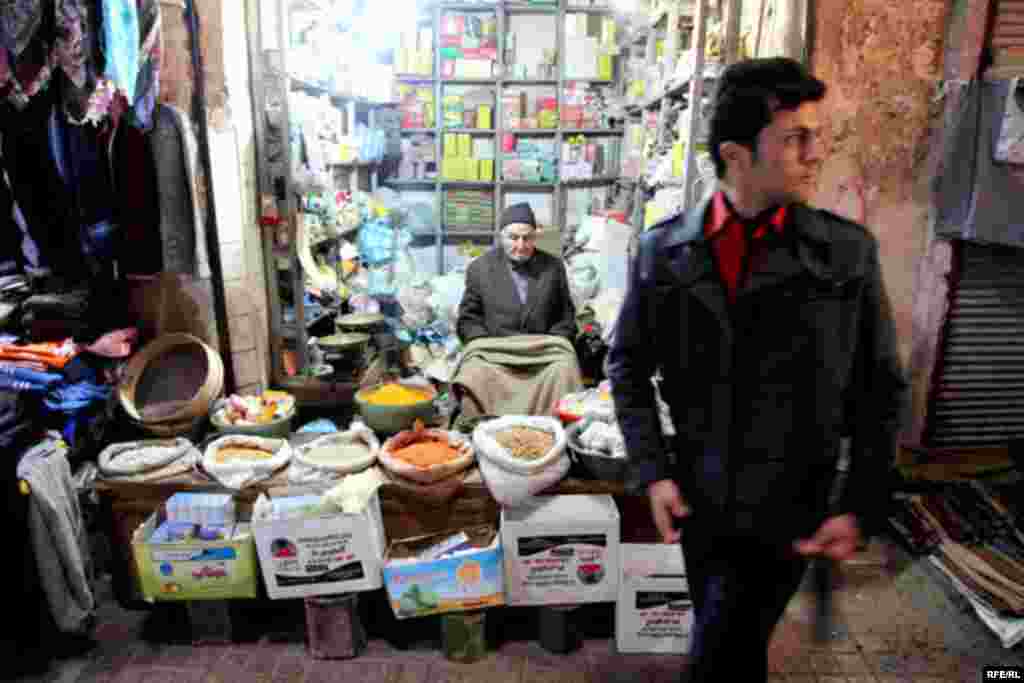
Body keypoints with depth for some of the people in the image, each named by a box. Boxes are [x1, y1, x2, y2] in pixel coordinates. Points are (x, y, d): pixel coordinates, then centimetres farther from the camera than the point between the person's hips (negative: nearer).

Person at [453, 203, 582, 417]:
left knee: (563, 370, -30)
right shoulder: (479, 268, 8)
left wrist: (550, 345, -4)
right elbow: (468, 319, 9)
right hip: (492, 350, -1)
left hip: (544, 352, 1)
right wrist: (486, 346, -9)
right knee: (476, 373, -32)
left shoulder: (553, 267, 11)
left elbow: (566, 316, 14)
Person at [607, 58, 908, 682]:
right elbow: (629, 366, 2)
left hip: (788, 513, -2)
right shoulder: (662, 250, -6)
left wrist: (862, 508, -8)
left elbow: (882, 391, -2)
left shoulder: (849, 252, -8)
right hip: (698, 502, 2)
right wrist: (652, 472, -6)